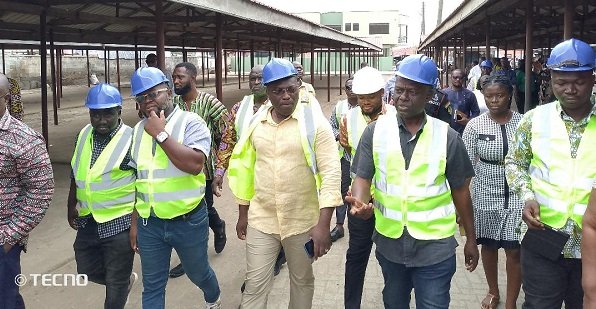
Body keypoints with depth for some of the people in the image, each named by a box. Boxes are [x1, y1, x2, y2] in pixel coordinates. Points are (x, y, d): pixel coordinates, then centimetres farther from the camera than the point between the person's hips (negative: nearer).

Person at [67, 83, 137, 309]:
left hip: (120, 222, -6)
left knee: (116, 282, 9)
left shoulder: (132, 140, -16)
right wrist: (72, 206, 18)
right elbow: (76, 173, 15)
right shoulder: (84, 135, 3)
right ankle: (127, 278, 45)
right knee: (86, 269, 21)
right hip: (88, 220, 7)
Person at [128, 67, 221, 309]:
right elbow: (135, 180, 12)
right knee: (152, 286, 10)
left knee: (198, 273, 19)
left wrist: (160, 134, -22)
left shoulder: (190, 122, -10)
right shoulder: (138, 130, 6)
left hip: (188, 220, -3)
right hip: (149, 223, 4)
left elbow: (194, 164, -27)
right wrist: (134, 222, 12)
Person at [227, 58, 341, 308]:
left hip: (303, 221, -3)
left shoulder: (315, 122, -11)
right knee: (255, 284, 8)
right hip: (261, 219, 3)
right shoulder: (256, 123, 3)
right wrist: (243, 213, 13)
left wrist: (323, 224, -19)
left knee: (302, 280, 17)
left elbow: (330, 173, -14)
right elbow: (245, 168, 11)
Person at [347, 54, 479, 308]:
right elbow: (363, 177, -4)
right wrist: (360, 202, -27)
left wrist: (470, 239, 7)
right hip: (390, 242, 2)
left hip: (435, 246, -2)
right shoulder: (375, 131, -3)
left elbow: (460, 190, 2)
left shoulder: (447, 136, -6)